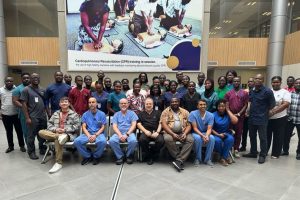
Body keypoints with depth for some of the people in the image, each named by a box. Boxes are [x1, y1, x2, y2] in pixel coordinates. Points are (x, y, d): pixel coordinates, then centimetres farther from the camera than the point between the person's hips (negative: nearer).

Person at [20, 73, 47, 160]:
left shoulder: (42, 90, 12)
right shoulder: (26, 89, -4)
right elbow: (24, 104, -8)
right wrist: (27, 118, -13)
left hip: (43, 116, 5)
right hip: (33, 117, -5)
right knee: (31, 135, 5)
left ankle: (43, 149, 27)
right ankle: (31, 152, 18)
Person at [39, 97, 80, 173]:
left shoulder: (74, 114, 6)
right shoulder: (56, 113, 20)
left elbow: (77, 126, -4)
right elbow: (49, 124, 14)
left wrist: (65, 130, -13)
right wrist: (55, 129, -7)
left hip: (68, 134, -5)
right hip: (55, 133, 5)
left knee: (57, 140, -37)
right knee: (41, 132, -18)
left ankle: (58, 163, -30)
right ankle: (60, 136, -37)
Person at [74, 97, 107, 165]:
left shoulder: (102, 114, 4)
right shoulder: (85, 114, 10)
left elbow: (103, 127, 0)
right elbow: (84, 127, 4)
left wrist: (95, 135, -16)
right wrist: (89, 136, -14)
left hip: (99, 133, -2)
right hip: (88, 134, 2)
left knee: (103, 141, -35)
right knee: (77, 141, -25)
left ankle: (96, 156, -4)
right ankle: (87, 156, 0)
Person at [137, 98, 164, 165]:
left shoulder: (158, 113, 22)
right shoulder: (141, 114, 23)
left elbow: (160, 123, 10)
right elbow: (138, 124, 10)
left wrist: (157, 132, -7)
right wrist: (145, 131, -8)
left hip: (156, 132, 0)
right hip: (146, 132, 0)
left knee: (160, 141, -32)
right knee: (142, 140, -33)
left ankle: (152, 154, -3)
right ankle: (148, 155, -8)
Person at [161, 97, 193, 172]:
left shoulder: (185, 112, 12)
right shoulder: (166, 111, 6)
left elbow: (189, 125, 6)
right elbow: (164, 124, -6)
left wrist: (185, 133, -14)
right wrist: (172, 134, -19)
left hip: (182, 132, 2)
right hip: (170, 132, -2)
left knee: (191, 140, -27)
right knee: (168, 139, -34)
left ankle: (179, 160, -29)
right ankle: (181, 160, -22)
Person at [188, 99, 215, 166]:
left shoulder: (210, 115, -5)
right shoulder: (193, 114, -12)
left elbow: (209, 129, -11)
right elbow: (195, 128, -14)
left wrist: (207, 136, -33)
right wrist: (202, 135, -29)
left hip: (206, 133, 3)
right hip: (196, 133, -2)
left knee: (212, 138, -29)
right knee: (198, 138, -36)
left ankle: (208, 159, -11)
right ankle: (198, 159, -14)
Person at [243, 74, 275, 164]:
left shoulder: (267, 91, -11)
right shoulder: (251, 91, 8)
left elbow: (272, 104, -6)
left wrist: (265, 112, 0)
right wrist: (250, 111, 12)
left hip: (262, 119, -6)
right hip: (251, 118, 7)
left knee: (262, 138, 4)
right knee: (252, 136, 16)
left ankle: (263, 155, 17)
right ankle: (253, 152, 30)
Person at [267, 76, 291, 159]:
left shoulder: (285, 92, -2)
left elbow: (286, 104, -15)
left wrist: (273, 112, -23)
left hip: (280, 118, -3)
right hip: (267, 118, 3)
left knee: (278, 137, 7)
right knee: (267, 135, 12)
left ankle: (275, 153, 20)